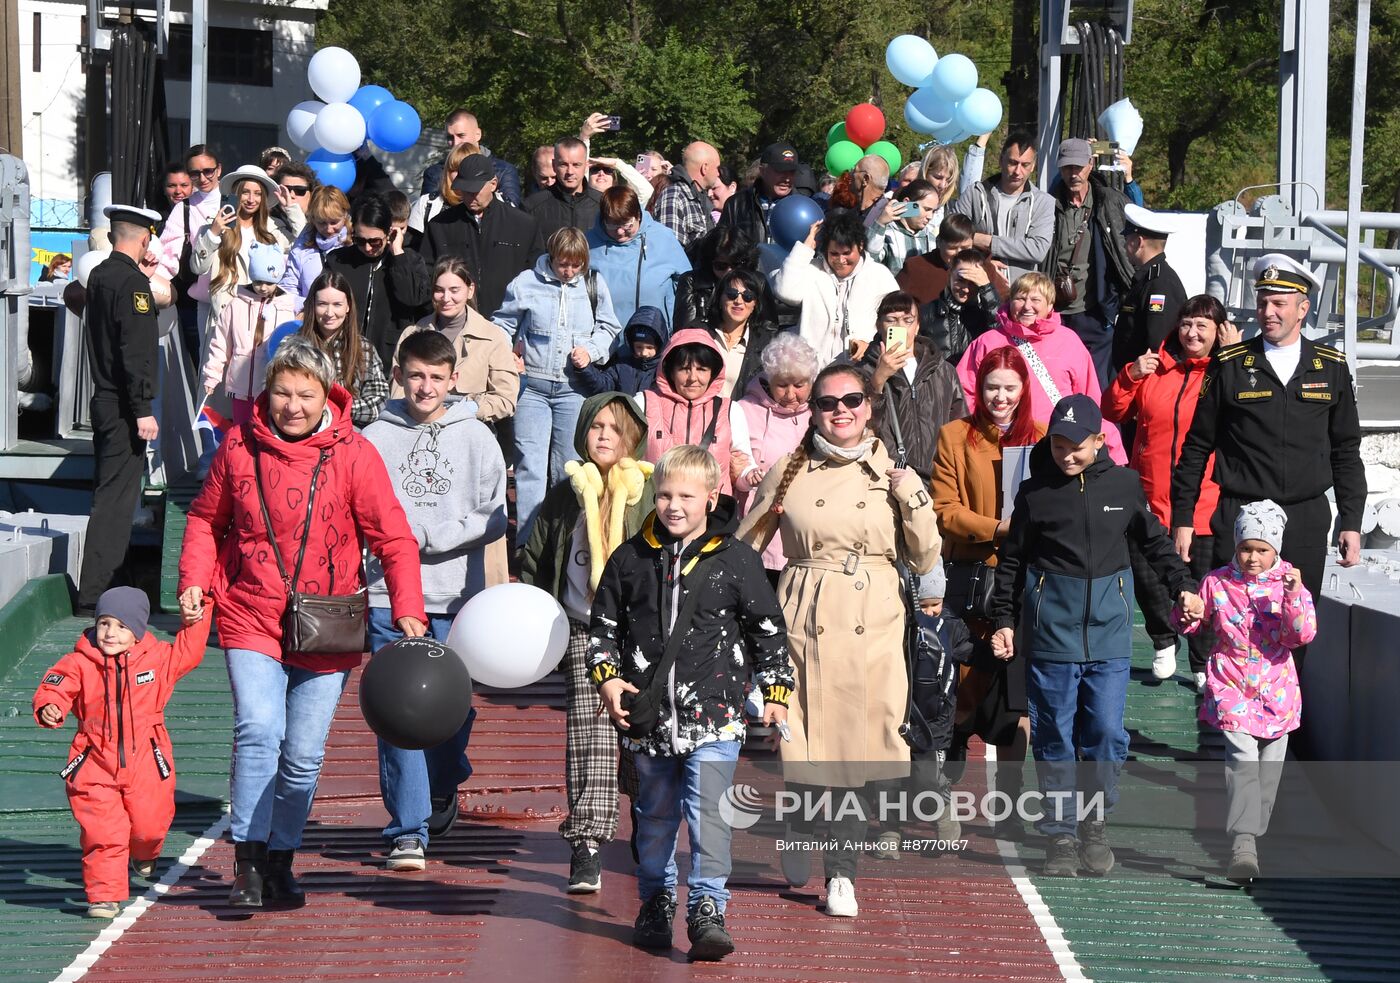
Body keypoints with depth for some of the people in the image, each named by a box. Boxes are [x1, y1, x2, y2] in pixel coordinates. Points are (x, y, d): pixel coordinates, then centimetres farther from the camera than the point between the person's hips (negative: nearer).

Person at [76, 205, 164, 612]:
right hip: (123, 407, -9)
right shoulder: (132, 282, -16)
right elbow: (136, 351, -21)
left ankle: (98, 588, 22)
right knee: (116, 499, -8)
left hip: (103, 400, 9)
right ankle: (94, 595, -9)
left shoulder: (99, 276, 10)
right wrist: (143, 410, -21)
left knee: (109, 496, 16)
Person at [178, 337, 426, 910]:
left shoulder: (353, 455, -6)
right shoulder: (239, 447, 0)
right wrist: (194, 578, -1)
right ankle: (248, 865, -11)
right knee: (258, 731, -19)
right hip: (251, 620, 0)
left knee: (303, 755, 4)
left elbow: (394, 539, -6)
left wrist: (407, 609, -18)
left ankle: (281, 861, 24)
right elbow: (206, 519, 14)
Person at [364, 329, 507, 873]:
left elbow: (494, 519, 0)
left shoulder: (476, 437, 4)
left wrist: (427, 537, -10)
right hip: (389, 596, -1)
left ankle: (443, 788, 39)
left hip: (456, 595, 1)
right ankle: (408, 830, -6)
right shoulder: (375, 437, 3)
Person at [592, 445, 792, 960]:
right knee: (656, 816, 15)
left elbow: (768, 628, 6)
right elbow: (603, 624, 13)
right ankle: (655, 902, 30)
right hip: (648, 718, 3)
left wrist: (776, 693, 6)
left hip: (714, 714, -3)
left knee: (708, 811, -13)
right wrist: (607, 678, 0)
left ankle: (707, 908, -11)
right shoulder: (630, 559, 5)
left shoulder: (736, 560, -1)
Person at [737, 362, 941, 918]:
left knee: (863, 746, -5)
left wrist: (914, 501, -6)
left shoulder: (893, 476, 7)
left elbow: (924, 561, 5)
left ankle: (841, 869, 9)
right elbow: (743, 549, 16)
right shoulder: (789, 473, 6)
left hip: (873, 627, 0)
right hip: (805, 619, 0)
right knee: (802, 743, -3)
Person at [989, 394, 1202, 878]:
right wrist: (1004, 619, 5)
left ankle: (1095, 825, 13)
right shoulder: (1035, 492, 1)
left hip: (1110, 629, 1)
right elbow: (1012, 561, 8)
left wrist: (1183, 585, 15)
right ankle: (1061, 836, 8)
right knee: (1054, 737, 1)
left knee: (1107, 733, -3)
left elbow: (1154, 539, 19)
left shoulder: (1124, 484, 4)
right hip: (1052, 632, -1)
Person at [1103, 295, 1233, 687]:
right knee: (1145, 577, 5)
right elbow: (1113, 412, 10)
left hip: (1203, 503, -3)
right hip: (1150, 497, 3)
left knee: (1204, 585, 3)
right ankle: (1164, 642, 31)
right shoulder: (1155, 367, 7)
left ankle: (1204, 663, 17)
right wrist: (1131, 375, -6)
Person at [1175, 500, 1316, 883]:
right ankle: (1243, 843, -27)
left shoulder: (1288, 583, -1)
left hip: (1275, 691, 2)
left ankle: (1252, 833, 27)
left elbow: (1302, 635, -10)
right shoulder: (1217, 582, 1)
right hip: (1231, 689, -2)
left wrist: (1294, 598, -23)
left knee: (1269, 766, 10)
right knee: (1242, 759, -18)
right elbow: (1192, 624, 13)